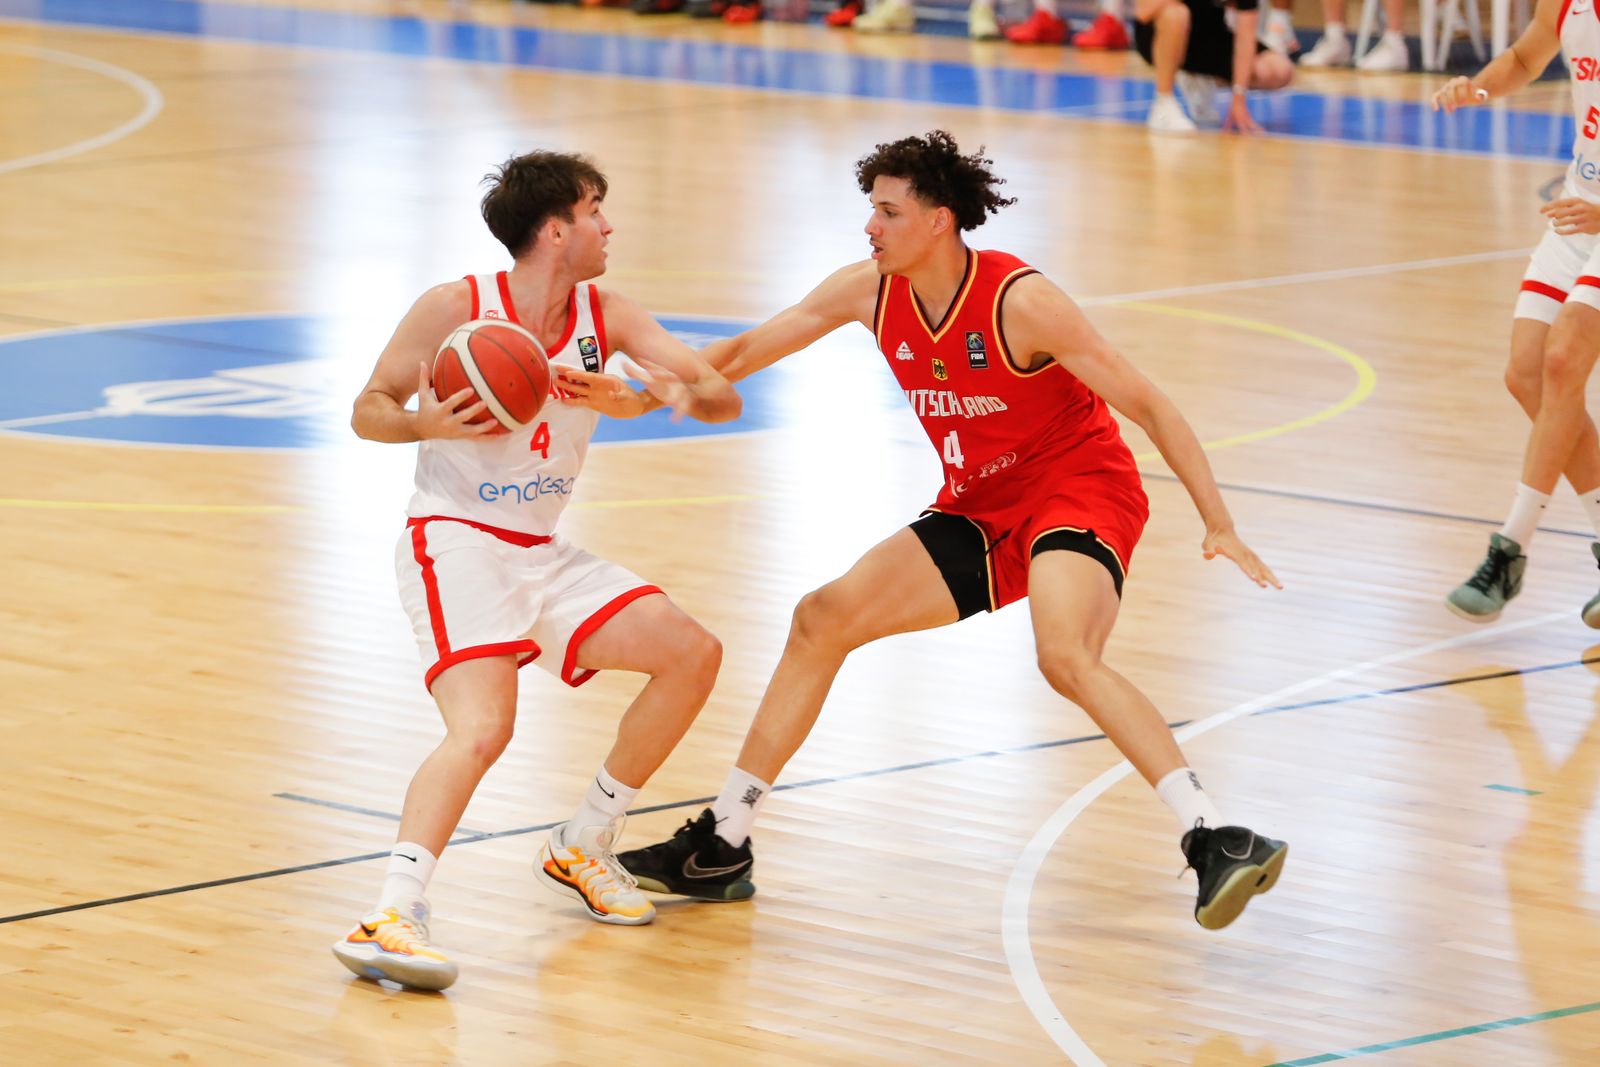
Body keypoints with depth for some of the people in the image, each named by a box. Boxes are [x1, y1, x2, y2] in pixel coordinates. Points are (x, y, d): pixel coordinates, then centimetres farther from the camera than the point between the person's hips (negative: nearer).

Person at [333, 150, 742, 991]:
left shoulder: (605, 317, 4)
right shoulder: (456, 308, -9)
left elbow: (724, 397, -1)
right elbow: (369, 411, -1)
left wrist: (686, 393, -25)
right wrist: (428, 423, -23)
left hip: (542, 557, 7)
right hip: (454, 543, -7)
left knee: (691, 652, -2)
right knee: (482, 726, -29)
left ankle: (581, 848, 12)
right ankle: (391, 916, -39)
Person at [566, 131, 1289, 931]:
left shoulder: (1020, 303, -23)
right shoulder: (870, 292, -5)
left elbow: (1147, 407, -20)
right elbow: (744, 353, 7)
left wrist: (1220, 527, -23)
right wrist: (643, 396, -7)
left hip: (1080, 493, -8)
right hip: (980, 512, 8)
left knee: (1065, 658, -35)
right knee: (824, 618, 2)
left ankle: (1215, 844, -37)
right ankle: (721, 849, 10)